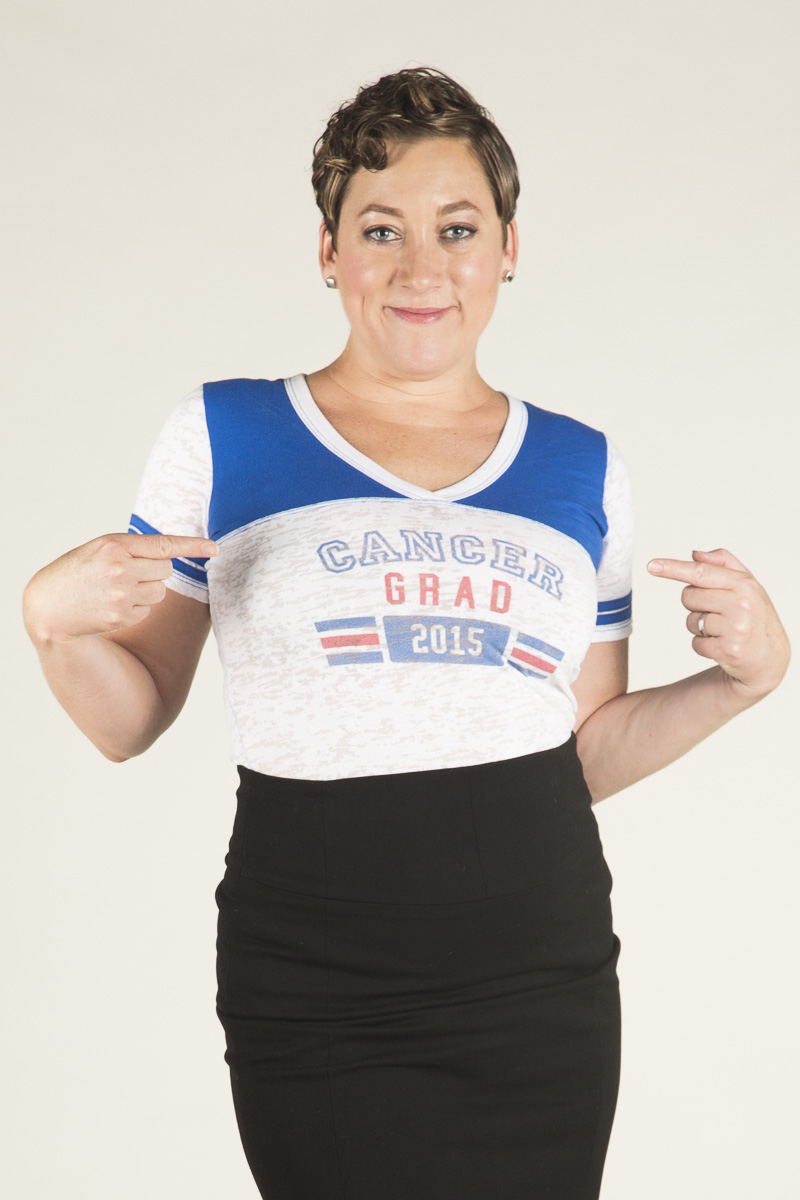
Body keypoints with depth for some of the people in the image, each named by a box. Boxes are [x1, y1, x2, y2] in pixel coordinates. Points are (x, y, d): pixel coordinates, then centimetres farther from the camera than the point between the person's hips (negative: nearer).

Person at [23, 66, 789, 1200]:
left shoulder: (584, 470, 9)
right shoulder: (222, 435, 1)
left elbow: (591, 750, 13)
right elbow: (131, 721, 4)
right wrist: (56, 619, -14)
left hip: (545, 987, 3)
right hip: (316, 1005, -2)